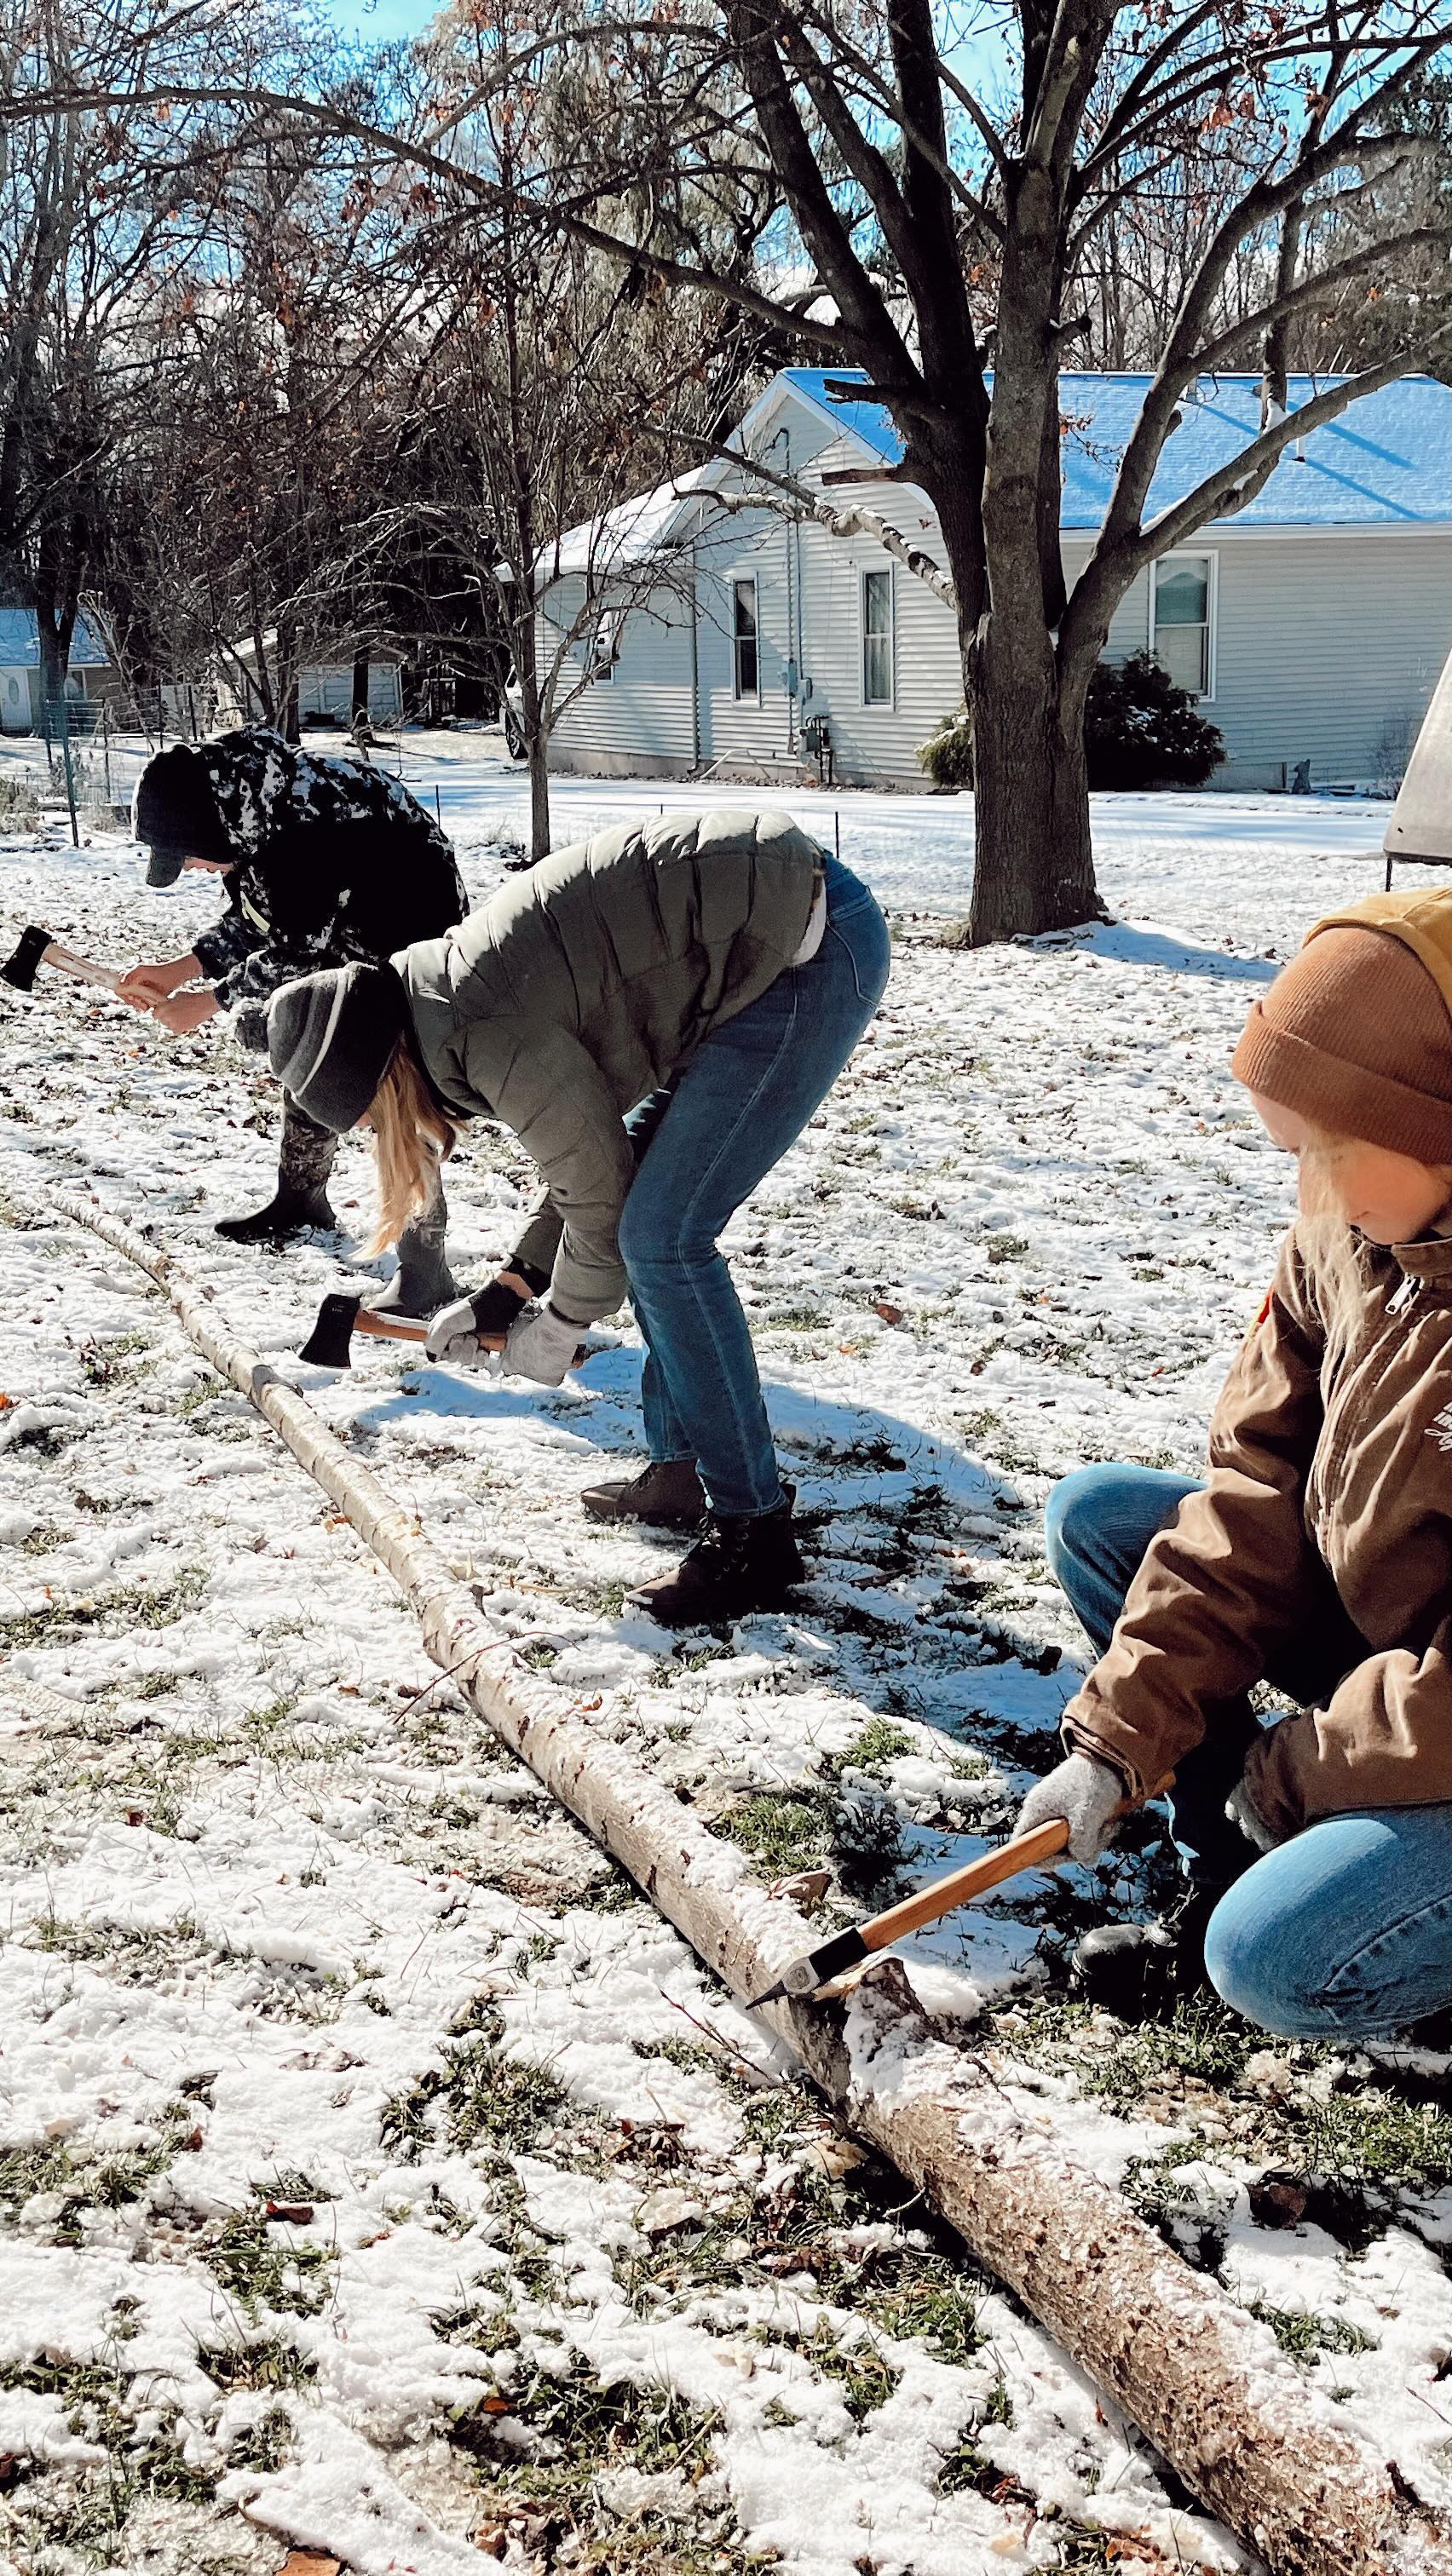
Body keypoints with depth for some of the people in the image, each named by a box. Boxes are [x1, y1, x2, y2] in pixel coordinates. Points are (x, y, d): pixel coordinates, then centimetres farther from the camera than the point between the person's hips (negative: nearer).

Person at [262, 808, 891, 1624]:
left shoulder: (491, 1035, -18)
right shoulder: (463, 996, 12)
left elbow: (597, 1198, -8)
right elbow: (598, 1149, 20)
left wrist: (556, 1328, 10)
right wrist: (509, 1291, 18)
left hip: (816, 953, -11)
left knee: (661, 1238, -11)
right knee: (650, 1206, 16)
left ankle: (753, 1532, -5)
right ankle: (685, 1467, 25)